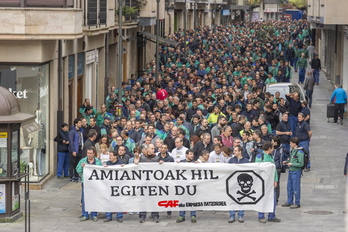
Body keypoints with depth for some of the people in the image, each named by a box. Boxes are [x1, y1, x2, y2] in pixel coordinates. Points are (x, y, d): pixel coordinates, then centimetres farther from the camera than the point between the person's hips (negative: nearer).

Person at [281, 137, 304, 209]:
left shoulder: (299, 152, -18)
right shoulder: (293, 151, 11)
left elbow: (301, 164, -20)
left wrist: (291, 164, -20)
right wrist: (287, 162, 7)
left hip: (296, 172, -9)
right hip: (291, 171, 9)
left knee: (296, 188, -2)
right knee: (289, 187, 15)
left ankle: (297, 203, 8)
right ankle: (289, 202, 26)